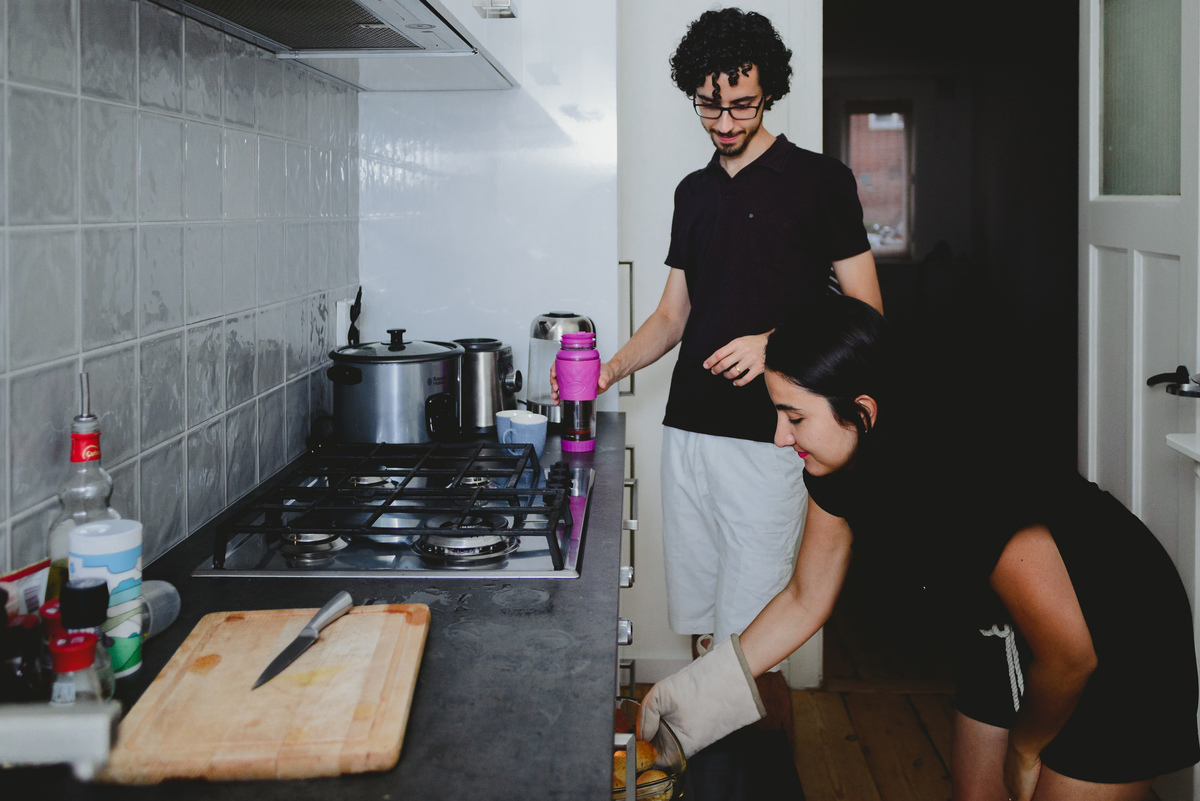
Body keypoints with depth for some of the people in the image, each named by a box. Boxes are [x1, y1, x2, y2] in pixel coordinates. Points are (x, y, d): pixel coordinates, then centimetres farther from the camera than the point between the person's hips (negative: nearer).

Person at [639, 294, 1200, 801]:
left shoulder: (971, 477, -38)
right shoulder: (839, 468, -14)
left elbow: (1070, 654, -28)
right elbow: (805, 601, 0)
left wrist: (1025, 750, -8)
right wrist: (690, 695, -4)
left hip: (1122, 641, -7)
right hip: (999, 635, 7)